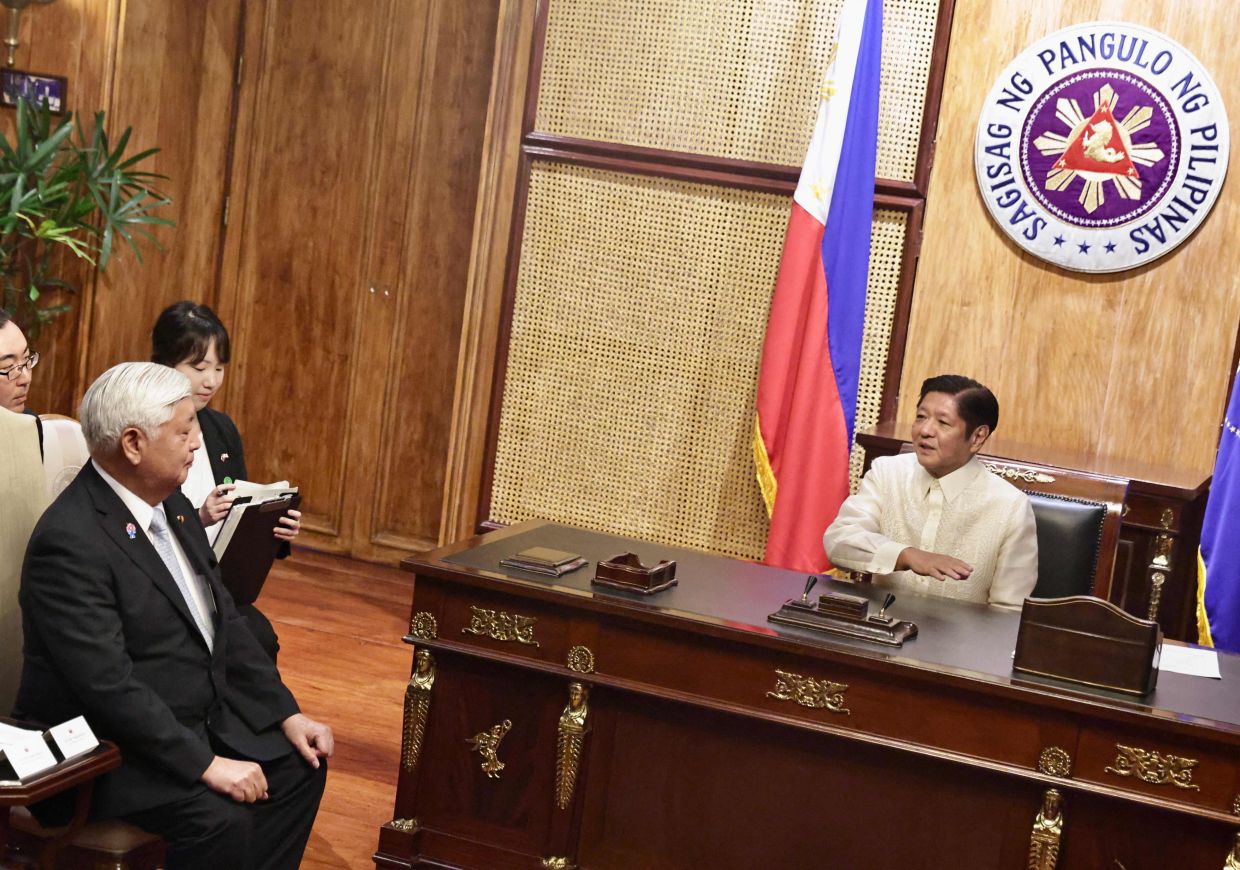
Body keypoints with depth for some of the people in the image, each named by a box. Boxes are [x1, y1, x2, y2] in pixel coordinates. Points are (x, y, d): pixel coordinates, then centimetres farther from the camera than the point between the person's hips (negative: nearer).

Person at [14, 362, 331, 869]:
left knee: (301, 763, 2)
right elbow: (108, 684, -28)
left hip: (201, 716, 9)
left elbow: (225, 620, 10)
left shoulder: (169, 503, 4)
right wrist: (206, 764, -28)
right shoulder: (70, 541, -24)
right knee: (222, 819, -26)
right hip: (108, 747, -9)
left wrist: (287, 714, 3)